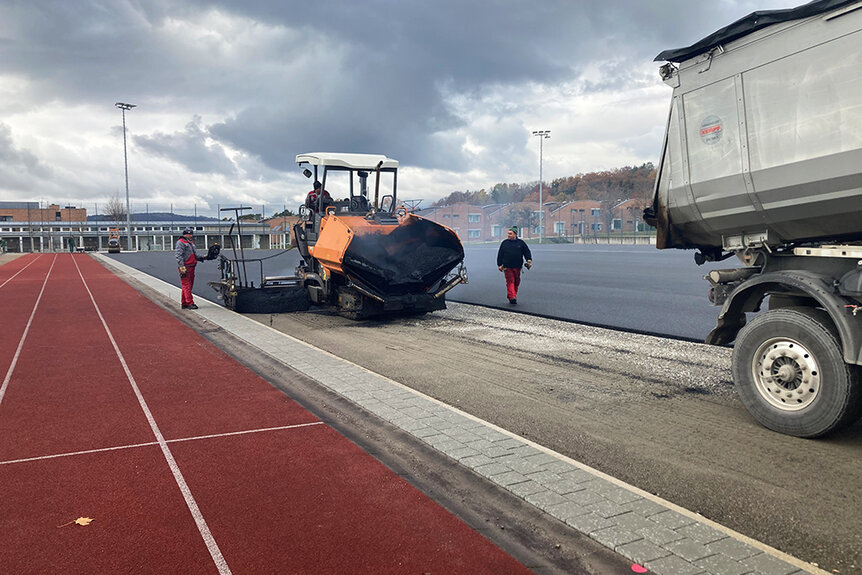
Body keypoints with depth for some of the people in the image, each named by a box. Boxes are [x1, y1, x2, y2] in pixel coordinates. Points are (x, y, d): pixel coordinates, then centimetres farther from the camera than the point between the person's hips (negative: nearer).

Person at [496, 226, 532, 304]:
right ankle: (512, 297, -18)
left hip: (517, 267, 1)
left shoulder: (521, 243, 7)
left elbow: (527, 252, 8)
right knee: (510, 282, -11)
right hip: (507, 267, -1)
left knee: (516, 282, 9)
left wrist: (529, 260, -7)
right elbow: (500, 254, 10)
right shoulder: (504, 243, 8)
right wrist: (500, 265, 6)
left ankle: (514, 295, 24)